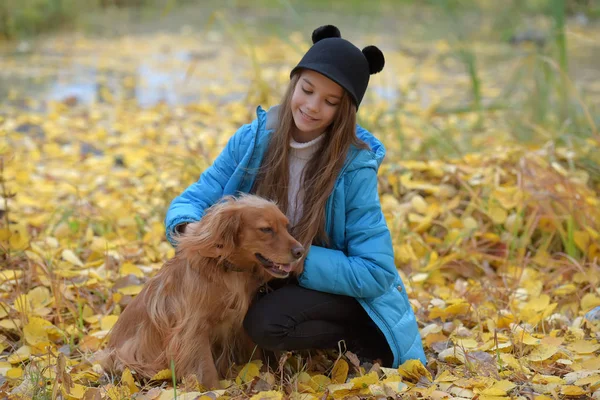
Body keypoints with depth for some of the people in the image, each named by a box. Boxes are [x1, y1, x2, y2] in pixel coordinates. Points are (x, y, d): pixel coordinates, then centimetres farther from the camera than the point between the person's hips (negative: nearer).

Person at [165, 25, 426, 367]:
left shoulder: (354, 168, -21)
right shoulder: (253, 140, -10)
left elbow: (376, 273, -21)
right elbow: (192, 200, -7)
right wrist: (190, 230, -31)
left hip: (351, 298, -5)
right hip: (276, 285, 5)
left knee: (268, 323, -32)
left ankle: (363, 348, -5)